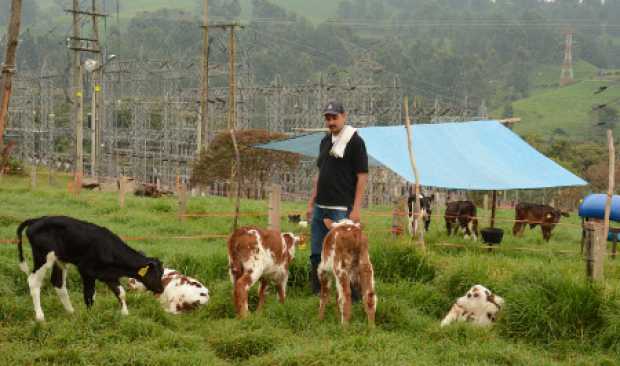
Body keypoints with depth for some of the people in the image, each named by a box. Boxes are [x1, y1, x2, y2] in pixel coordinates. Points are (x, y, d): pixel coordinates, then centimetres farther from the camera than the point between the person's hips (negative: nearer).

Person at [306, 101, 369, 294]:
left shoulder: (355, 141, -7)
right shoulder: (325, 141, 14)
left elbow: (362, 176, -10)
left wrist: (356, 209, -16)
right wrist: (311, 203, 16)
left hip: (341, 209, -7)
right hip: (321, 207, 7)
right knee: (316, 254, 11)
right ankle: (316, 294, 20)